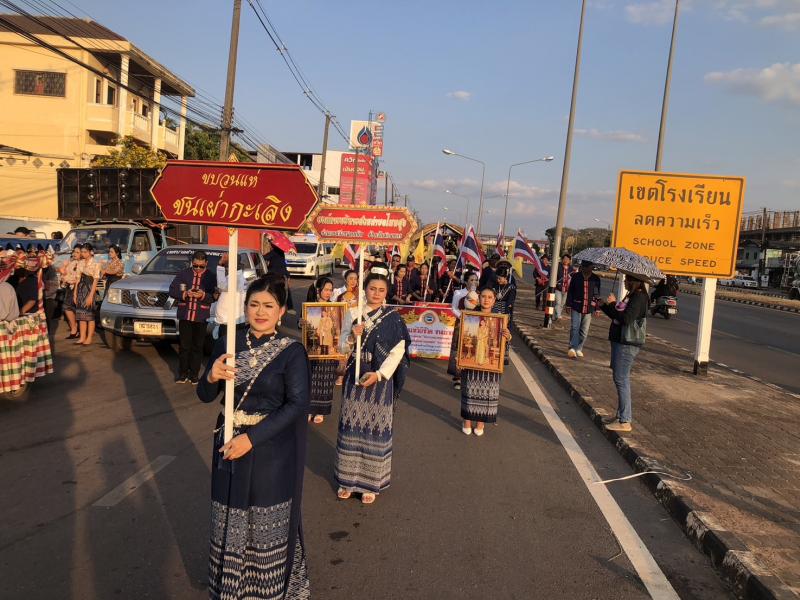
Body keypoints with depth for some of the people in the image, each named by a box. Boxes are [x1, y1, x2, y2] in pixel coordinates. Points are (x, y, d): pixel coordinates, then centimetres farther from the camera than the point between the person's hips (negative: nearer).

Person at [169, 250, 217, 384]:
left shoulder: (211, 277, 1)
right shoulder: (183, 274, 6)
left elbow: (214, 297, -3)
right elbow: (172, 290, 3)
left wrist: (203, 295, -22)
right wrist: (184, 294, -14)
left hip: (201, 317, -1)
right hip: (185, 315, 1)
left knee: (197, 346, 6)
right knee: (184, 346, 4)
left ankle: (193, 374, 16)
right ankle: (182, 373, 15)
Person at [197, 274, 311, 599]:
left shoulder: (292, 351, -11)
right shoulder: (228, 343, -1)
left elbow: (297, 404, -16)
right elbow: (205, 395, 4)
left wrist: (252, 438, -21)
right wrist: (212, 377, -20)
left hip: (271, 449, -3)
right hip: (229, 444, 3)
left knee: (268, 522, 9)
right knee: (229, 519, 14)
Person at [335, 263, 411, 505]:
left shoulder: (393, 318, -4)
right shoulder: (353, 314, 2)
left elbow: (398, 351, -6)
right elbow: (342, 348, 4)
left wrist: (379, 374, -15)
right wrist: (352, 337, -17)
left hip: (381, 379, -2)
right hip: (355, 378, 2)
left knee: (376, 428, 4)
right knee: (351, 427, 8)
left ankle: (371, 482, 17)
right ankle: (347, 479, 22)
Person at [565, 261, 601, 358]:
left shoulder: (596, 279, 1)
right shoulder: (576, 277, -3)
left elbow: (597, 295, 8)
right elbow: (570, 291, 3)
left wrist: (597, 308, 7)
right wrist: (568, 305, 1)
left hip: (589, 309, 2)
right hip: (576, 307, -2)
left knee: (584, 331, 7)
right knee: (574, 328, -9)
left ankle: (578, 349, 17)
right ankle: (572, 348, -8)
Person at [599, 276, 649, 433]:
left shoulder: (639, 297, -15)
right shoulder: (632, 296, 16)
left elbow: (626, 318, -25)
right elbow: (617, 316, 20)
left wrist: (612, 304, -15)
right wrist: (604, 306, 14)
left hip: (627, 344, -10)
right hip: (621, 341, 10)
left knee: (621, 380, -8)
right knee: (620, 379, 15)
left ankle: (625, 421, -4)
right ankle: (621, 415, 25)